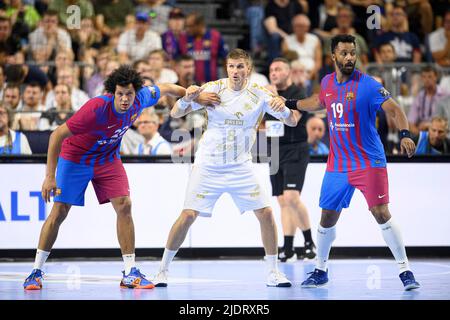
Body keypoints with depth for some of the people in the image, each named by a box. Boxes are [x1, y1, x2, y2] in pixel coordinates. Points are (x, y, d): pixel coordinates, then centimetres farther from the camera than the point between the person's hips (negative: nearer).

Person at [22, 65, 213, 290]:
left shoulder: (140, 99, -20)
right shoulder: (96, 108, -36)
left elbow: (165, 88, 4)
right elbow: (57, 135, -31)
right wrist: (50, 176, -32)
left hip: (107, 159, 4)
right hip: (74, 157, -4)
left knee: (124, 206, -10)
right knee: (59, 212, -6)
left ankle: (130, 273, -5)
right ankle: (36, 272, 6)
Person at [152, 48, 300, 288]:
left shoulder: (259, 94, -4)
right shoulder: (213, 89, -8)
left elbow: (292, 121, -3)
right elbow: (176, 114, -8)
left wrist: (283, 107, -26)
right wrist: (187, 98, -30)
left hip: (241, 167, 2)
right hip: (208, 166, -2)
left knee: (266, 213, -7)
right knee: (188, 215, -11)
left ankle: (273, 272, 7)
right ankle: (162, 270, 3)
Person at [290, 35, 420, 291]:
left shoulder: (368, 85, -15)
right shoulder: (327, 82, 4)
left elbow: (394, 109, -24)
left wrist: (405, 133, -41)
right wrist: (291, 104, 28)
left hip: (369, 162, -5)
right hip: (338, 163, 5)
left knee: (381, 214, -13)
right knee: (328, 218, 8)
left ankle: (405, 271, -5)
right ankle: (321, 271, 26)